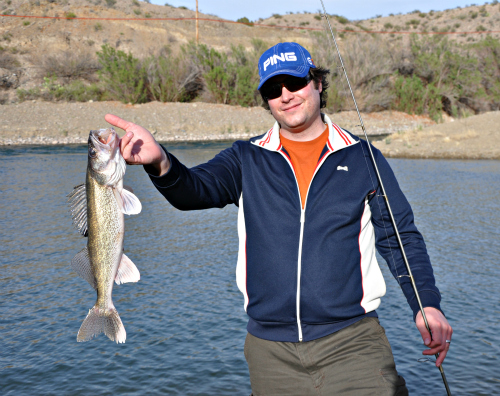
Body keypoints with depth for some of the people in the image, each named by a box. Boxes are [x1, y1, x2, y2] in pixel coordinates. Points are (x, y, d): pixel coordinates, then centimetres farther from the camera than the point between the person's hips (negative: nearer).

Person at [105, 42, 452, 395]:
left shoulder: (363, 158, 5)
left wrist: (427, 304, -6)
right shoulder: (247, 160, 6)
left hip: (351, 341, -1)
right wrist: (160, 163, -33)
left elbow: (401, 237, 7)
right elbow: (195, 190, -11)